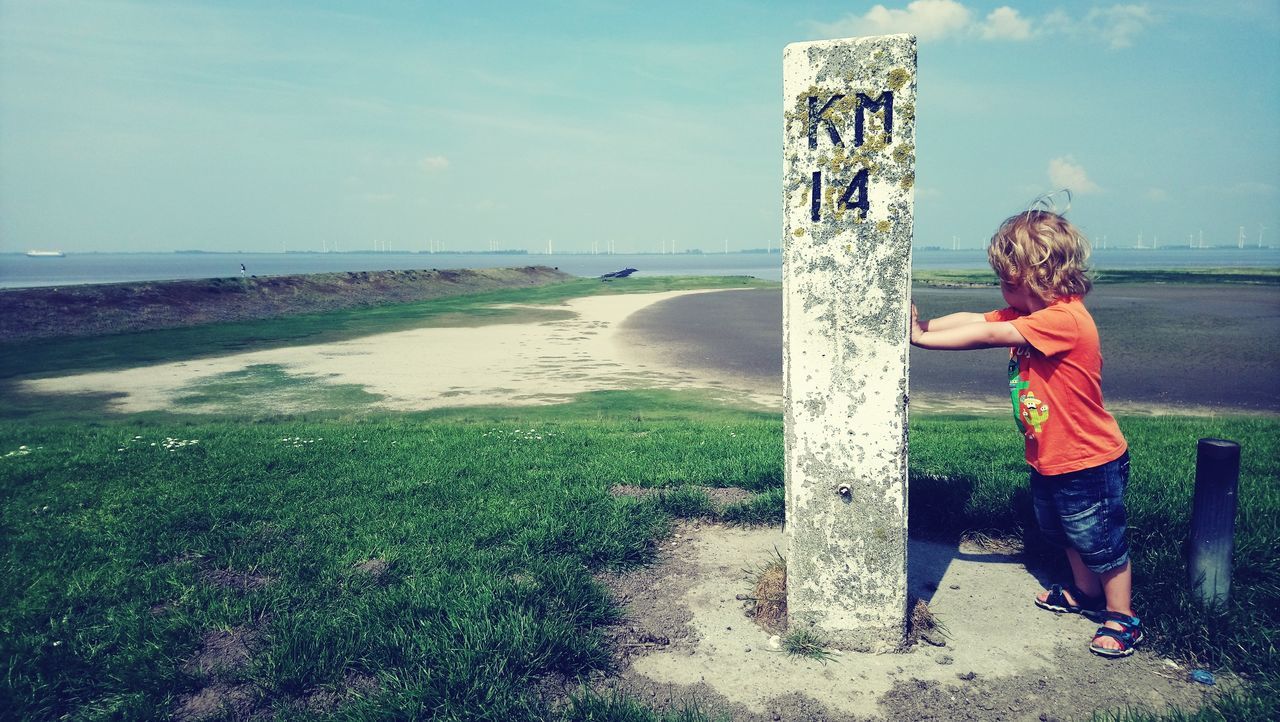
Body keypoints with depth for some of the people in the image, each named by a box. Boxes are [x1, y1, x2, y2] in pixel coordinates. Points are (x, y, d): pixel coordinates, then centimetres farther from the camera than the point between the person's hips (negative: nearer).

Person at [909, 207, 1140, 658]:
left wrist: (920, 337, -28)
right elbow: (975, 319, -6)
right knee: (1065, 535, 27)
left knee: (1102, 544, 9)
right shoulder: (1027, 313, 2)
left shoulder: (1064, 320, -29)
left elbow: (985, 336, -32)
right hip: (1049, 461, 10)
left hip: (1089, 464, -10)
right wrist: (924, 325, -19)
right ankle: (1085, 594, 47)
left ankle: (1122, 619, 27)